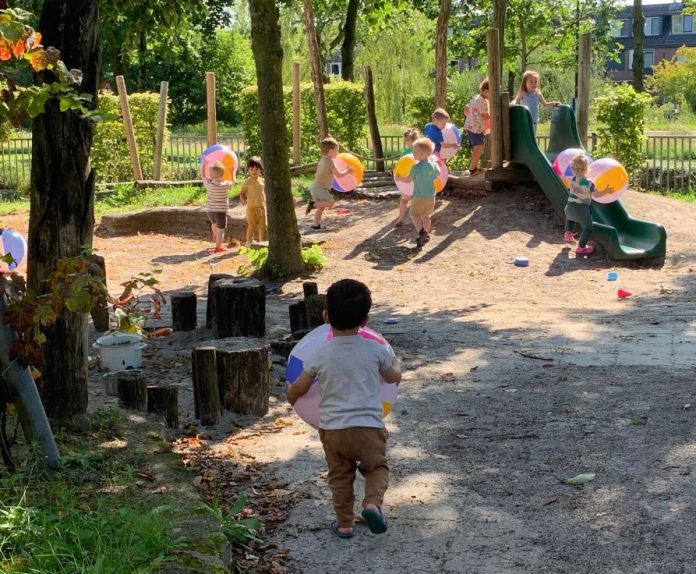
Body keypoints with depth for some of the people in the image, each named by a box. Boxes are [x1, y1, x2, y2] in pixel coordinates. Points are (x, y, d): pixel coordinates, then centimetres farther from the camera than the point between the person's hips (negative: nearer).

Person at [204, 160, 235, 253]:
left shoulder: (208, 183, -9)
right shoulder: (225, 184, -13)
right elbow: (234, 181, 7)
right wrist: (233, 172, 23)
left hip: (210, 210, 4)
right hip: (221, 211, -4)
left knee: (214, 223, 34)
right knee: (221, 230, 3)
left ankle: (215, 235, 57)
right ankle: (218, 247, 2)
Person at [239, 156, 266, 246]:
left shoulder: (262, 181, 6)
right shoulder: (248, 182, -5)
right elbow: (242, 193, 0)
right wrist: (243, 200, -17)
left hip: (262, 207, 4)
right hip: (251, 207, -4)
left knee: (263, 226, 8)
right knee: (252, 225, -2)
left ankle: (262, 241, 20)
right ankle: (249, 242, 9)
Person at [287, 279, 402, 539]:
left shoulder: (319, 354, -5)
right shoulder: (375, 350, -3)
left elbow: (299, 388, 3)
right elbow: (393, 377, 15)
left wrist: (290, 397, 26)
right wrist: (395, 364, 37)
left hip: (332, 427, 1)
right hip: (369, 426, -1)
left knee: (340, 476, 19)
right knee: (377, 467, 18)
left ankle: (344, 524, 25)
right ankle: (372, 503, -7)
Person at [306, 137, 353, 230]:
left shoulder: (322, 161, 13)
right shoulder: (330, 162, -15)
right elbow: (339, 174, -11)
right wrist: (347, 171, 6)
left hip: (316, 186, 9)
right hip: (321, 188, -9)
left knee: (321, 207, 15)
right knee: (331, 202, -11)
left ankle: (316, 224, 15)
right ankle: (313, 204, -16)